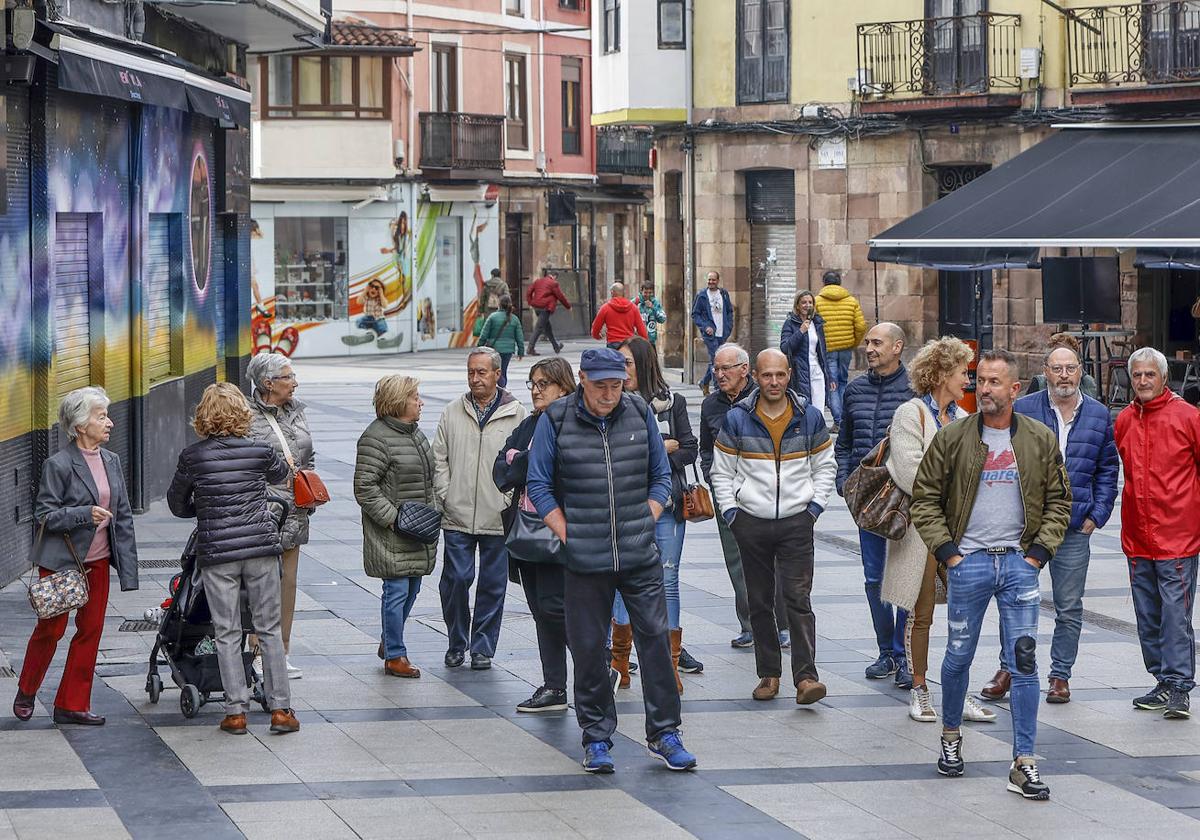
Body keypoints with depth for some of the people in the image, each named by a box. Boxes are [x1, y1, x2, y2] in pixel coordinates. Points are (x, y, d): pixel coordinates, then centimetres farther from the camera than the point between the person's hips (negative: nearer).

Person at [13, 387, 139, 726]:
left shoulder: (112, 461, 7)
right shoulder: (59, 465, -13)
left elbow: (123, 516, 10)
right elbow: (44, 513, -13)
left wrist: (128, 566, 5)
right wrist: (86, 514, -26)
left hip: (97, 560, 6)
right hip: (61, 560, -6)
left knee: (91, 631, 5)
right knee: (51, 629, 1)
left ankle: (73, 704, 12)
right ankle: (26, 693, 24)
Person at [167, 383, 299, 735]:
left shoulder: (192, 456, -4)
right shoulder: (259, 450, -2)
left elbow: (177, 504, 8)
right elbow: (281, 473, 21)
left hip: (215, 551, -1)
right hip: (261, 547, 1)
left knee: (227, 633, 6)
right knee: (269, 629, 8)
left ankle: (236, 712, 6)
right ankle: (280, 708, 8)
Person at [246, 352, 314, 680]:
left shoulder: (296, 411, 13)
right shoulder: (247, 417, -10)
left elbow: (309, 458, 22)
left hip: (294, 513, 7)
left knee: (288, 583, 10)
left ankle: (282, 654, 18)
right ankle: (257, 656, 2)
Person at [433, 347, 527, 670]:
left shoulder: (516, 414, 2)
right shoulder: (452, 413, 8)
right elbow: (439, 459, 10)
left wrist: (511, 501, -6)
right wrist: (445, 496, -1)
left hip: (498, 518, -1)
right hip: (457, 516, 1)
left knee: (492, 584, 5)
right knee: (455, 579, -1)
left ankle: (482, 648, 15)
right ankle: (456, 644, 16)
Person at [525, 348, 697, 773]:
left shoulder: (640, 414, 4)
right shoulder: (555, 420, -3)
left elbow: (661, 476, 14)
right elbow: (539, 486, 2)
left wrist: (644, 525, 4)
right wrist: (568, 535, -4)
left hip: (641, 558, 2)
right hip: (585, 562, -1)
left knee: (655, 639, 0)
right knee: (588, 648, 4)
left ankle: (664, 733, 11)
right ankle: (596, 738, 16)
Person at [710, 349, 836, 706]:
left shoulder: (809, 417, 3)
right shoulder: (737, 419, 0)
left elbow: (825, 466, 13)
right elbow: (722, 472, 7)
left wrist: (814, 508, 3)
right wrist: (731, 513, -1)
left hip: (797, 522, -1)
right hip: (751, 522, 1)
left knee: (798, 599, -9)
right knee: (759, 602, 6)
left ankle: (805, 677, -14)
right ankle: (768, 674, 13)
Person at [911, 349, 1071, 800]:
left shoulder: (1040, 440, 4)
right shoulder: (952, 438, 0)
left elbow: (1058, 501, 10)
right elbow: (925, 499, 4)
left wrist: (1038, 552, 0)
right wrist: (947, 551, -4)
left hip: (1019, 563, 0)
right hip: (968, 563, 0)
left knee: (1024, 662, -4)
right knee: (958, 657, 9)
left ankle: (1024, 763, -3)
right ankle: (951, 737, 33)